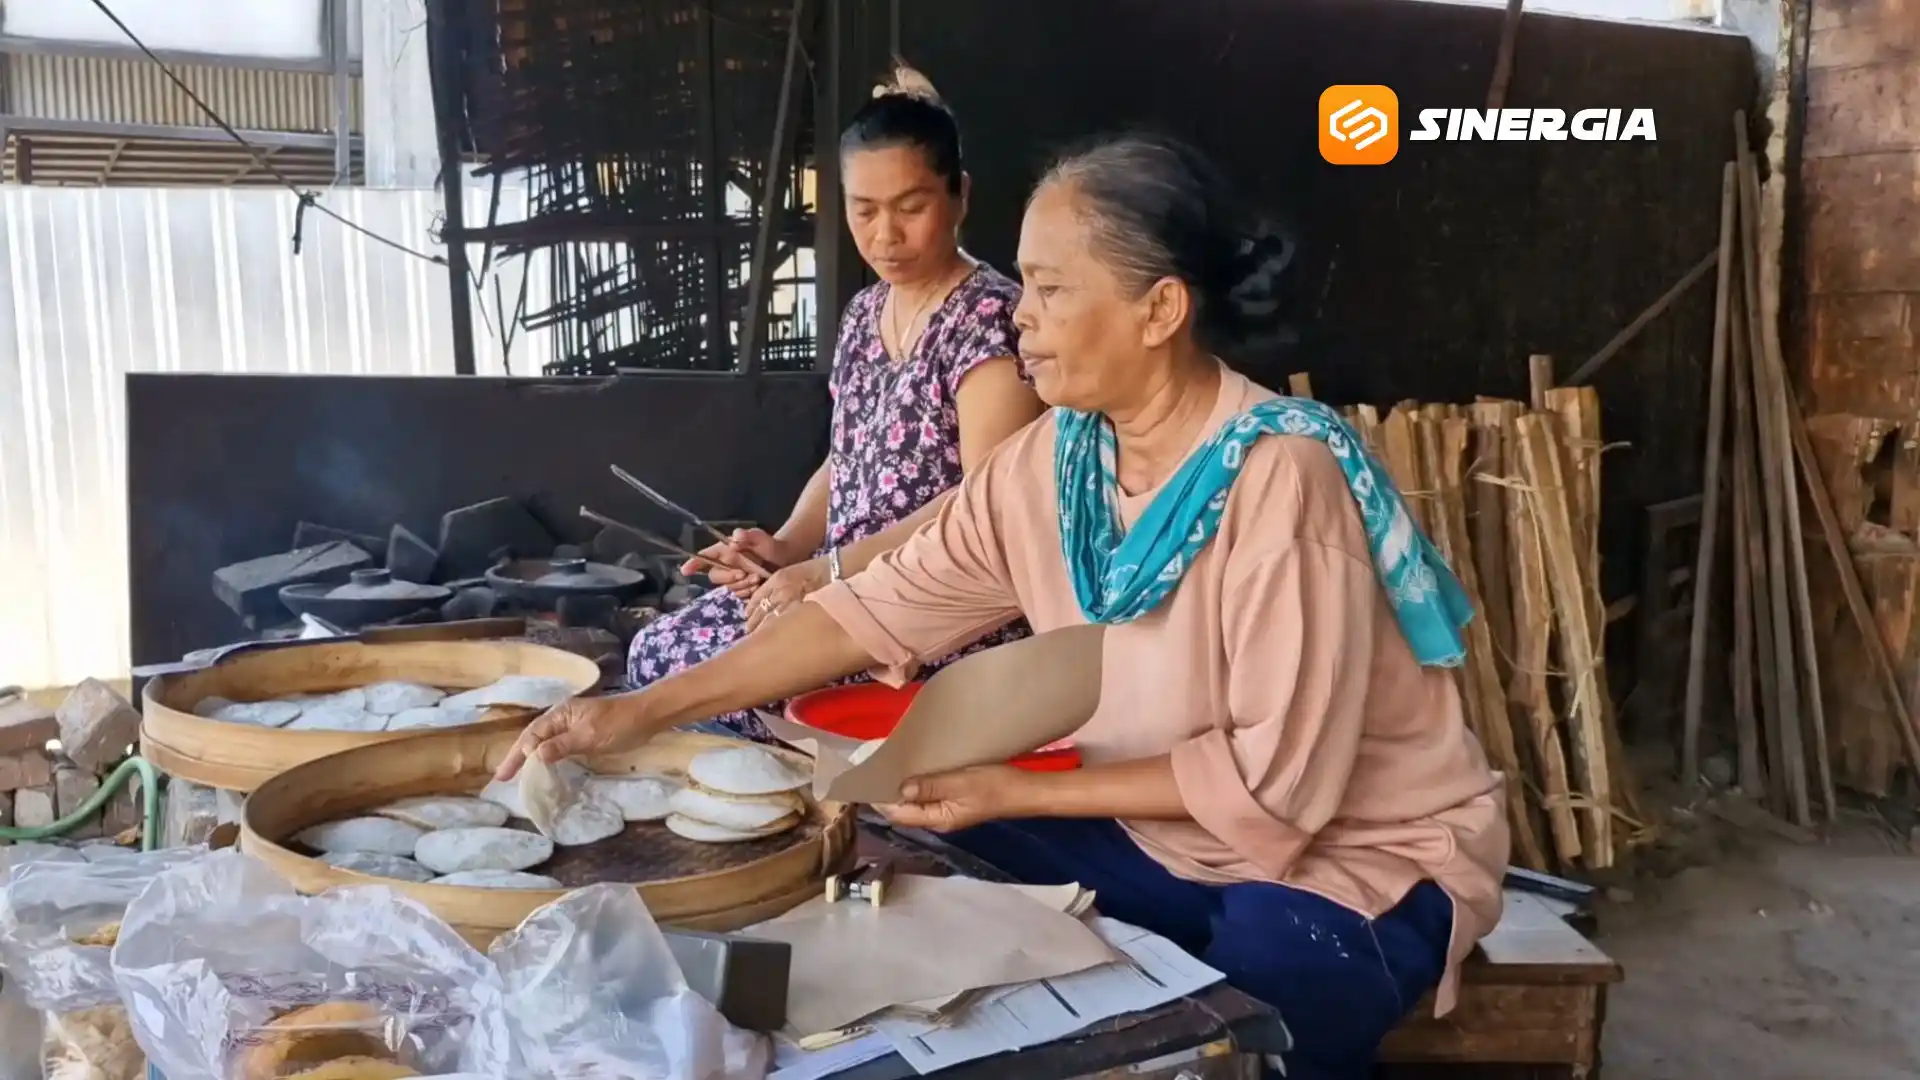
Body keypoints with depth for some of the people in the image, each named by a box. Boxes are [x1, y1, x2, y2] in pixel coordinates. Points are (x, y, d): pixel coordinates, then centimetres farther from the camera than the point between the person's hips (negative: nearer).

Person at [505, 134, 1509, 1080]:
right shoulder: (1052, 459, -8)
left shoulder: (1279, 479, -28)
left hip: (1359, 855, -5)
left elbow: (1277, 777, -26)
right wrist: (644, 711, -11)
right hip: (1170, 832, 5)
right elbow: (881, 606, -7)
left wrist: (1017, 792, -23)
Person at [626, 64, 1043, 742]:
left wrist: (828, 569, -21)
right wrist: (786, 547, 0)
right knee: (657, 652, -1)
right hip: (849, 592, 8)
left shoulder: (990, 315, -13)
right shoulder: (863, 313, 12)